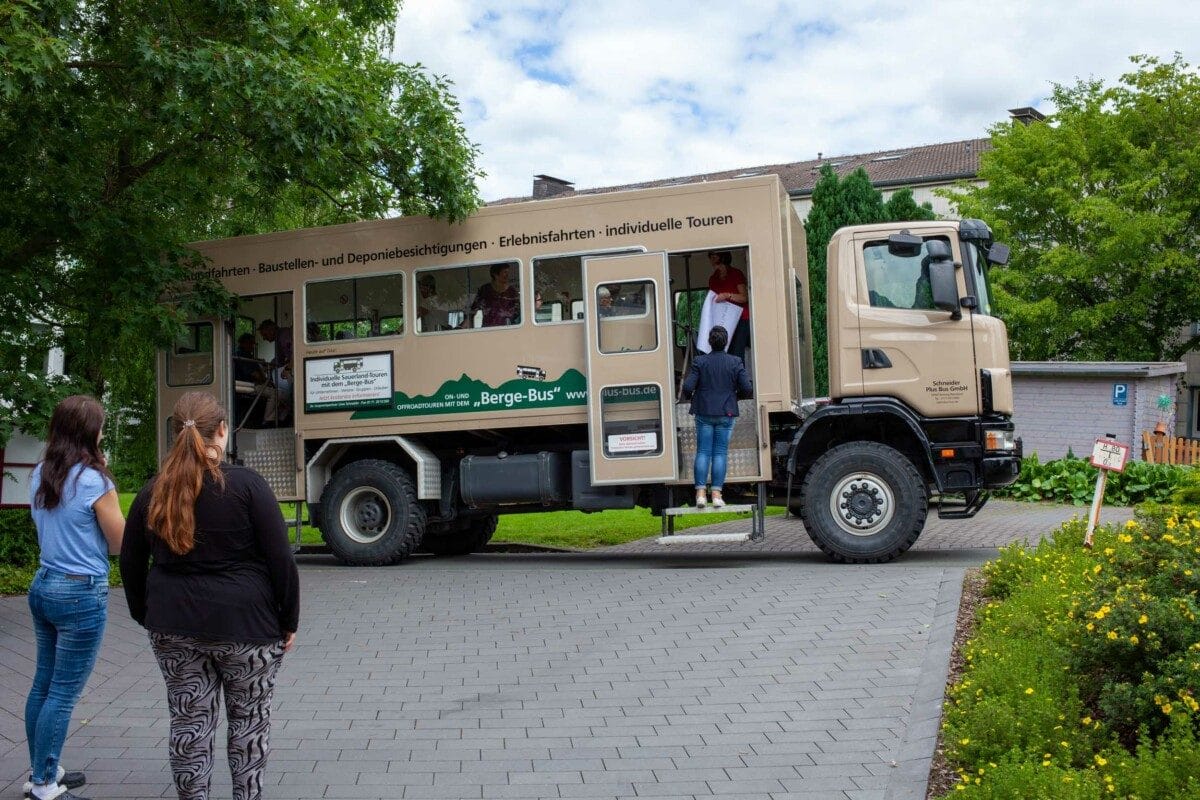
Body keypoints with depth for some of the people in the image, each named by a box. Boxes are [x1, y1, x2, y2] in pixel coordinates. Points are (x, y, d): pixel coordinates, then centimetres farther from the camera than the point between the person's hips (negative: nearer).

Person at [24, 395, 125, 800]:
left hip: (43, 585, 8)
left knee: (43, 684, 16)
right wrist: (109, 508, 7)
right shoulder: (94, 480, -17)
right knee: (63, 694, 1)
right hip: (82, 593, -8)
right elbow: (120, 545, -8)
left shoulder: (39, 476, 5)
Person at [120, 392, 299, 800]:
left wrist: (146, 616, 21)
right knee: (249, 719, 13)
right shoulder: (245, 483, -12)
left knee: (189, 720, 13)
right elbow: (281, 558, -11)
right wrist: (288, 621, -2)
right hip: (244, 624, -3)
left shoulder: (153, 491, 2)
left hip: (174, 626, 4)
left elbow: (130, 562, 10)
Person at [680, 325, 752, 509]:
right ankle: (717, 494, 2)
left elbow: (687, 387, -9)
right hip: (726, 414, 0)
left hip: (704, 413, 0)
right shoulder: (735, 362, -2)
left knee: (703, 452, 4)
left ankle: (700, 493, 0)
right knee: (720, 452, 4)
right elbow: (747, 388, -5)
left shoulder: (700, 362, -5)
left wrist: (689, 397, 12)